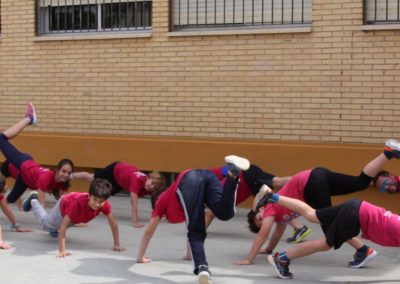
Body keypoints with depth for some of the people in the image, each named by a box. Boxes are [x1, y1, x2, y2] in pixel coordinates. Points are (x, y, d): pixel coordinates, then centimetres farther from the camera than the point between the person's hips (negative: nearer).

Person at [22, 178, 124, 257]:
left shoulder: (105, 204, -40)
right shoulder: (77, 203, -50)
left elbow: (113, 223, -26)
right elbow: (63, 226, -46)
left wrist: (117, 245, -25)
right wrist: (62, 250, -51)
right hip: (64, 205, -3)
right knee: (46, 225, 25)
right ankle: (33, 200, 44)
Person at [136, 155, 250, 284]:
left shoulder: (162, 201, 38)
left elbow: (148, 232, 41)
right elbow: (192, 224, 61)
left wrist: (140, 257, 51)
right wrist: (189, 253, 71)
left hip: (189, 181, -3)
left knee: (195, 233, -9)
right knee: (225, 212, -24)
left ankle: (201, 267, -34)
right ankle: (232, 173, -44)